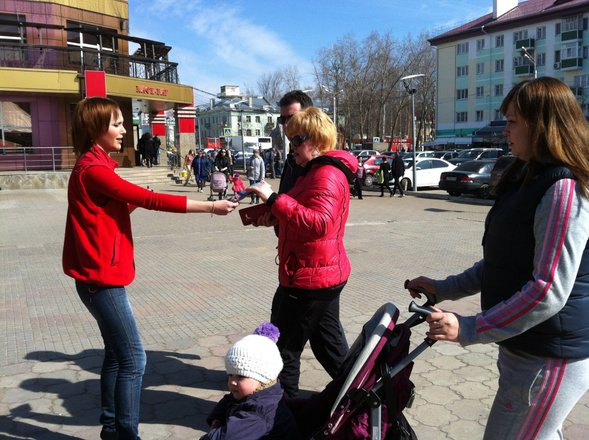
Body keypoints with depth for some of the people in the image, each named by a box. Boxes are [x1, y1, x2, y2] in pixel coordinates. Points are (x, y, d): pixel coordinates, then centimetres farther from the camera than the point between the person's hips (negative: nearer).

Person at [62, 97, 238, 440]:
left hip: (102, 276, 10)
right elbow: (149, 199, -21)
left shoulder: (96, 166, 14)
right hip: (102, 278, -10)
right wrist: (210, 206, -19)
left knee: (117, 353, 17)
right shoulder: (92, 169, -18)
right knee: (133, 360, -7)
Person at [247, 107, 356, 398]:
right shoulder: (318, 171, 15)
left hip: (308, 279, -11)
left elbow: (318, 223, -35)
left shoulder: (327, 175, -20)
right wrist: (273, 212, 9)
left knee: (284, 347, 2)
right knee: (328, 341, 23)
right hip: (326, 275, 11)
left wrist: (274, 199, -35)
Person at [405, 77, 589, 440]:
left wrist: (468, 329, -22)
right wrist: (445, 289, 11)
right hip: (524, 346, 9)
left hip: (550, 359, -9)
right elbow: (504, 264, 16)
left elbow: (550, 291, -26)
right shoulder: (530, 179, 10)